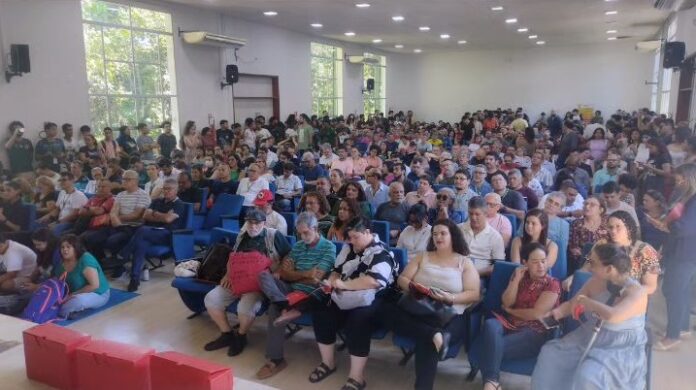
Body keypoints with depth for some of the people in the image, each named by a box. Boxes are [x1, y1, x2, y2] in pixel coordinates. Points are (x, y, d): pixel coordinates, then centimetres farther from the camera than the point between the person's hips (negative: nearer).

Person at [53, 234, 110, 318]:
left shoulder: (86, 259, -24)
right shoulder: (62, 262, -2)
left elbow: (94, 285, -27)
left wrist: (73, 294, -22)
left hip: (98, 294, -8)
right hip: (76, 293, 8)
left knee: (78, 300, -37)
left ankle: (57, 313, -15)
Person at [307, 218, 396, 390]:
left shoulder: (381, 254, -11)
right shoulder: (348, 249, 13)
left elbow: (373, 281, -27)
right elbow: (337, 270, 23)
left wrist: (344, 284, -21)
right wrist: (331, 281, -1)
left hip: (370, 301, -7)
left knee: (357, 320, -34)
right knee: (321, 313, -15)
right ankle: (328, 363, 4)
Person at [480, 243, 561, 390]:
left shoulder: (552, 284, -2)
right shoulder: (520, 276, 13)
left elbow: (537, 314, -10)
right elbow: (507, 302, 2)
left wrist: (509, 311, 1)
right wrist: (516, 279, -8)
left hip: (536, 333, -4)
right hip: (511, 325, 5)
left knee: (495, 346, -30)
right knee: (490, 324, -31)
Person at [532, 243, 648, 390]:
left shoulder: (636, 292, -21)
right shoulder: (596, 281, -1)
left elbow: (612, 315, -40)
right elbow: (572, 303, 10)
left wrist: (585, 300, -24)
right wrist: (557, 312, -12)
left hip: (621, 351, -6)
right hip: (590, 338, 6)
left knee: (587, 375, -32)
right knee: (550, 353, -12)